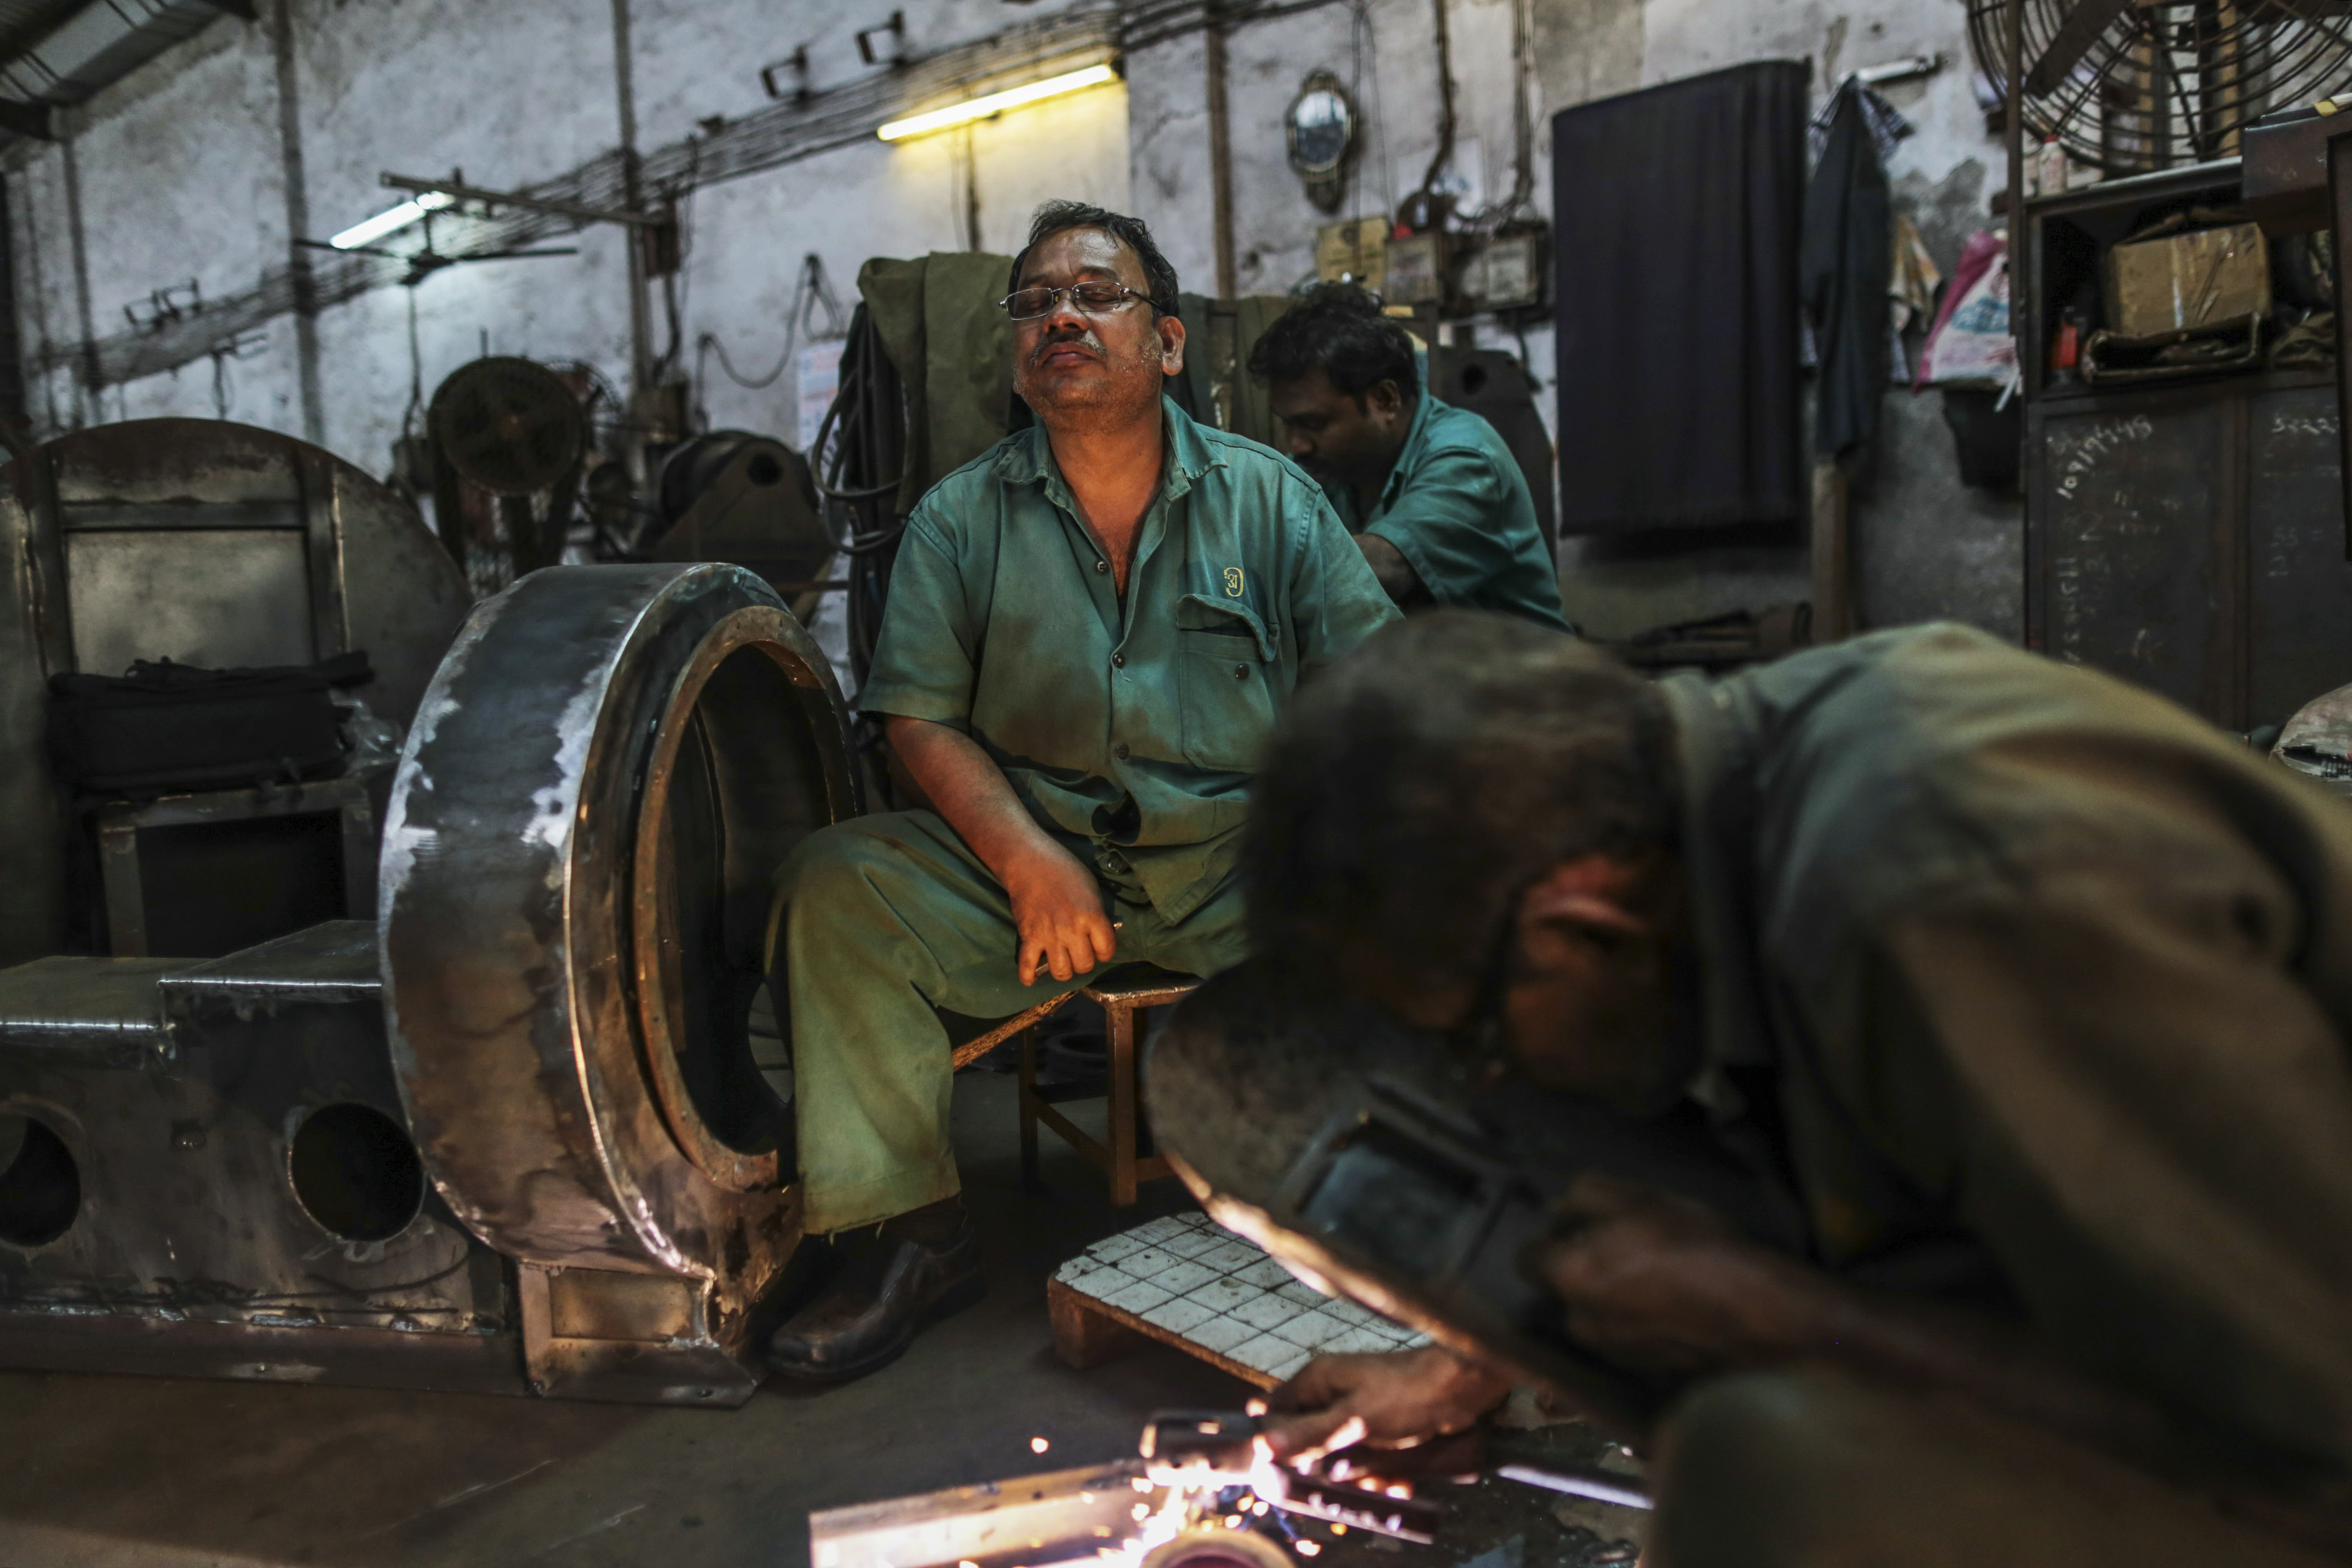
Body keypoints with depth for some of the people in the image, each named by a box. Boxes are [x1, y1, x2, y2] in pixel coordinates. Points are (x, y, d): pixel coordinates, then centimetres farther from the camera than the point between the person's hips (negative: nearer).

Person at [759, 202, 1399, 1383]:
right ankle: (908, 1233, -11)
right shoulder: (959, 518, 7)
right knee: (834, 881, -22)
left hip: (1239, 856, 0)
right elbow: (924, 722, 0)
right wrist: (1030, 862, -17)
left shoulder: (1268, 496, 8)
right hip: (1030, 856, 1)